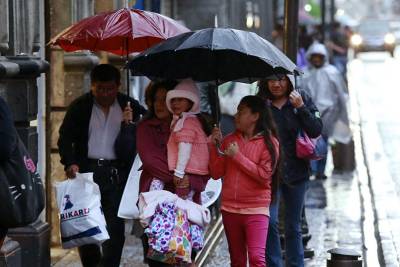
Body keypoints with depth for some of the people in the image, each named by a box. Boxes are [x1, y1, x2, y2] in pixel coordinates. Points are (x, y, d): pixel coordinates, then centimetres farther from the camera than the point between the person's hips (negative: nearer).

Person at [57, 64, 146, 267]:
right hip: (87, 170, 1)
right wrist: (70, 163, -11)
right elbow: (65, 138, 5)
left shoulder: (129, 107, 5)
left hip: (116, 173, 0)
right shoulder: (80, 107, 4)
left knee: (115, 225, -5)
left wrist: (129, 123, -12)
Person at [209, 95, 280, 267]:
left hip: (256, 210, -5)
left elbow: (264, 175, -13)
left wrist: (238, 156, -13)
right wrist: (215, 146, -3)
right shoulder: (230, 140, 9)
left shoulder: (269, 142, -3)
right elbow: (216, 173, 7)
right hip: (230, 208, 5)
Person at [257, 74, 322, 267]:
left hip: (296, 172, 1)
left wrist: (300, 107, -16)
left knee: (293, 226, 10)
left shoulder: (303, 100, 4)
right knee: (269, 222, -15)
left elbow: (316, 131, -7)